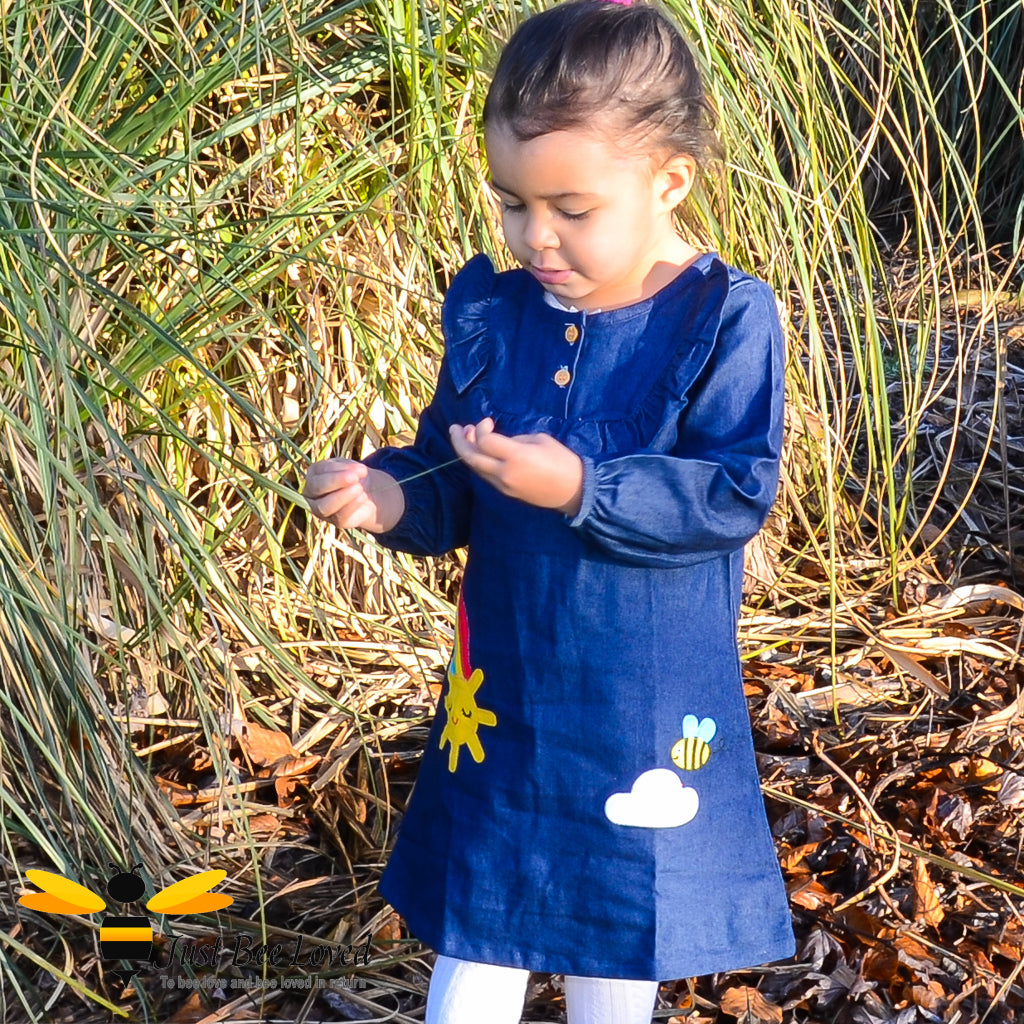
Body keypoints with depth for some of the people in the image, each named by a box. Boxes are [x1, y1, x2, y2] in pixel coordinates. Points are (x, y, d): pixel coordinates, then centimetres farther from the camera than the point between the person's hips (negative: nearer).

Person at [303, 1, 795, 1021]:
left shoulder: (725, 321, -14)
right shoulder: (491, 314, -2)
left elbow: (735, 495, -19)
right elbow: (452, 483, 4)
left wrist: (580, 488, -29)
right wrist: (393, 497, -17)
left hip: (648, 715, -3)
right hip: (501, 697, 3)